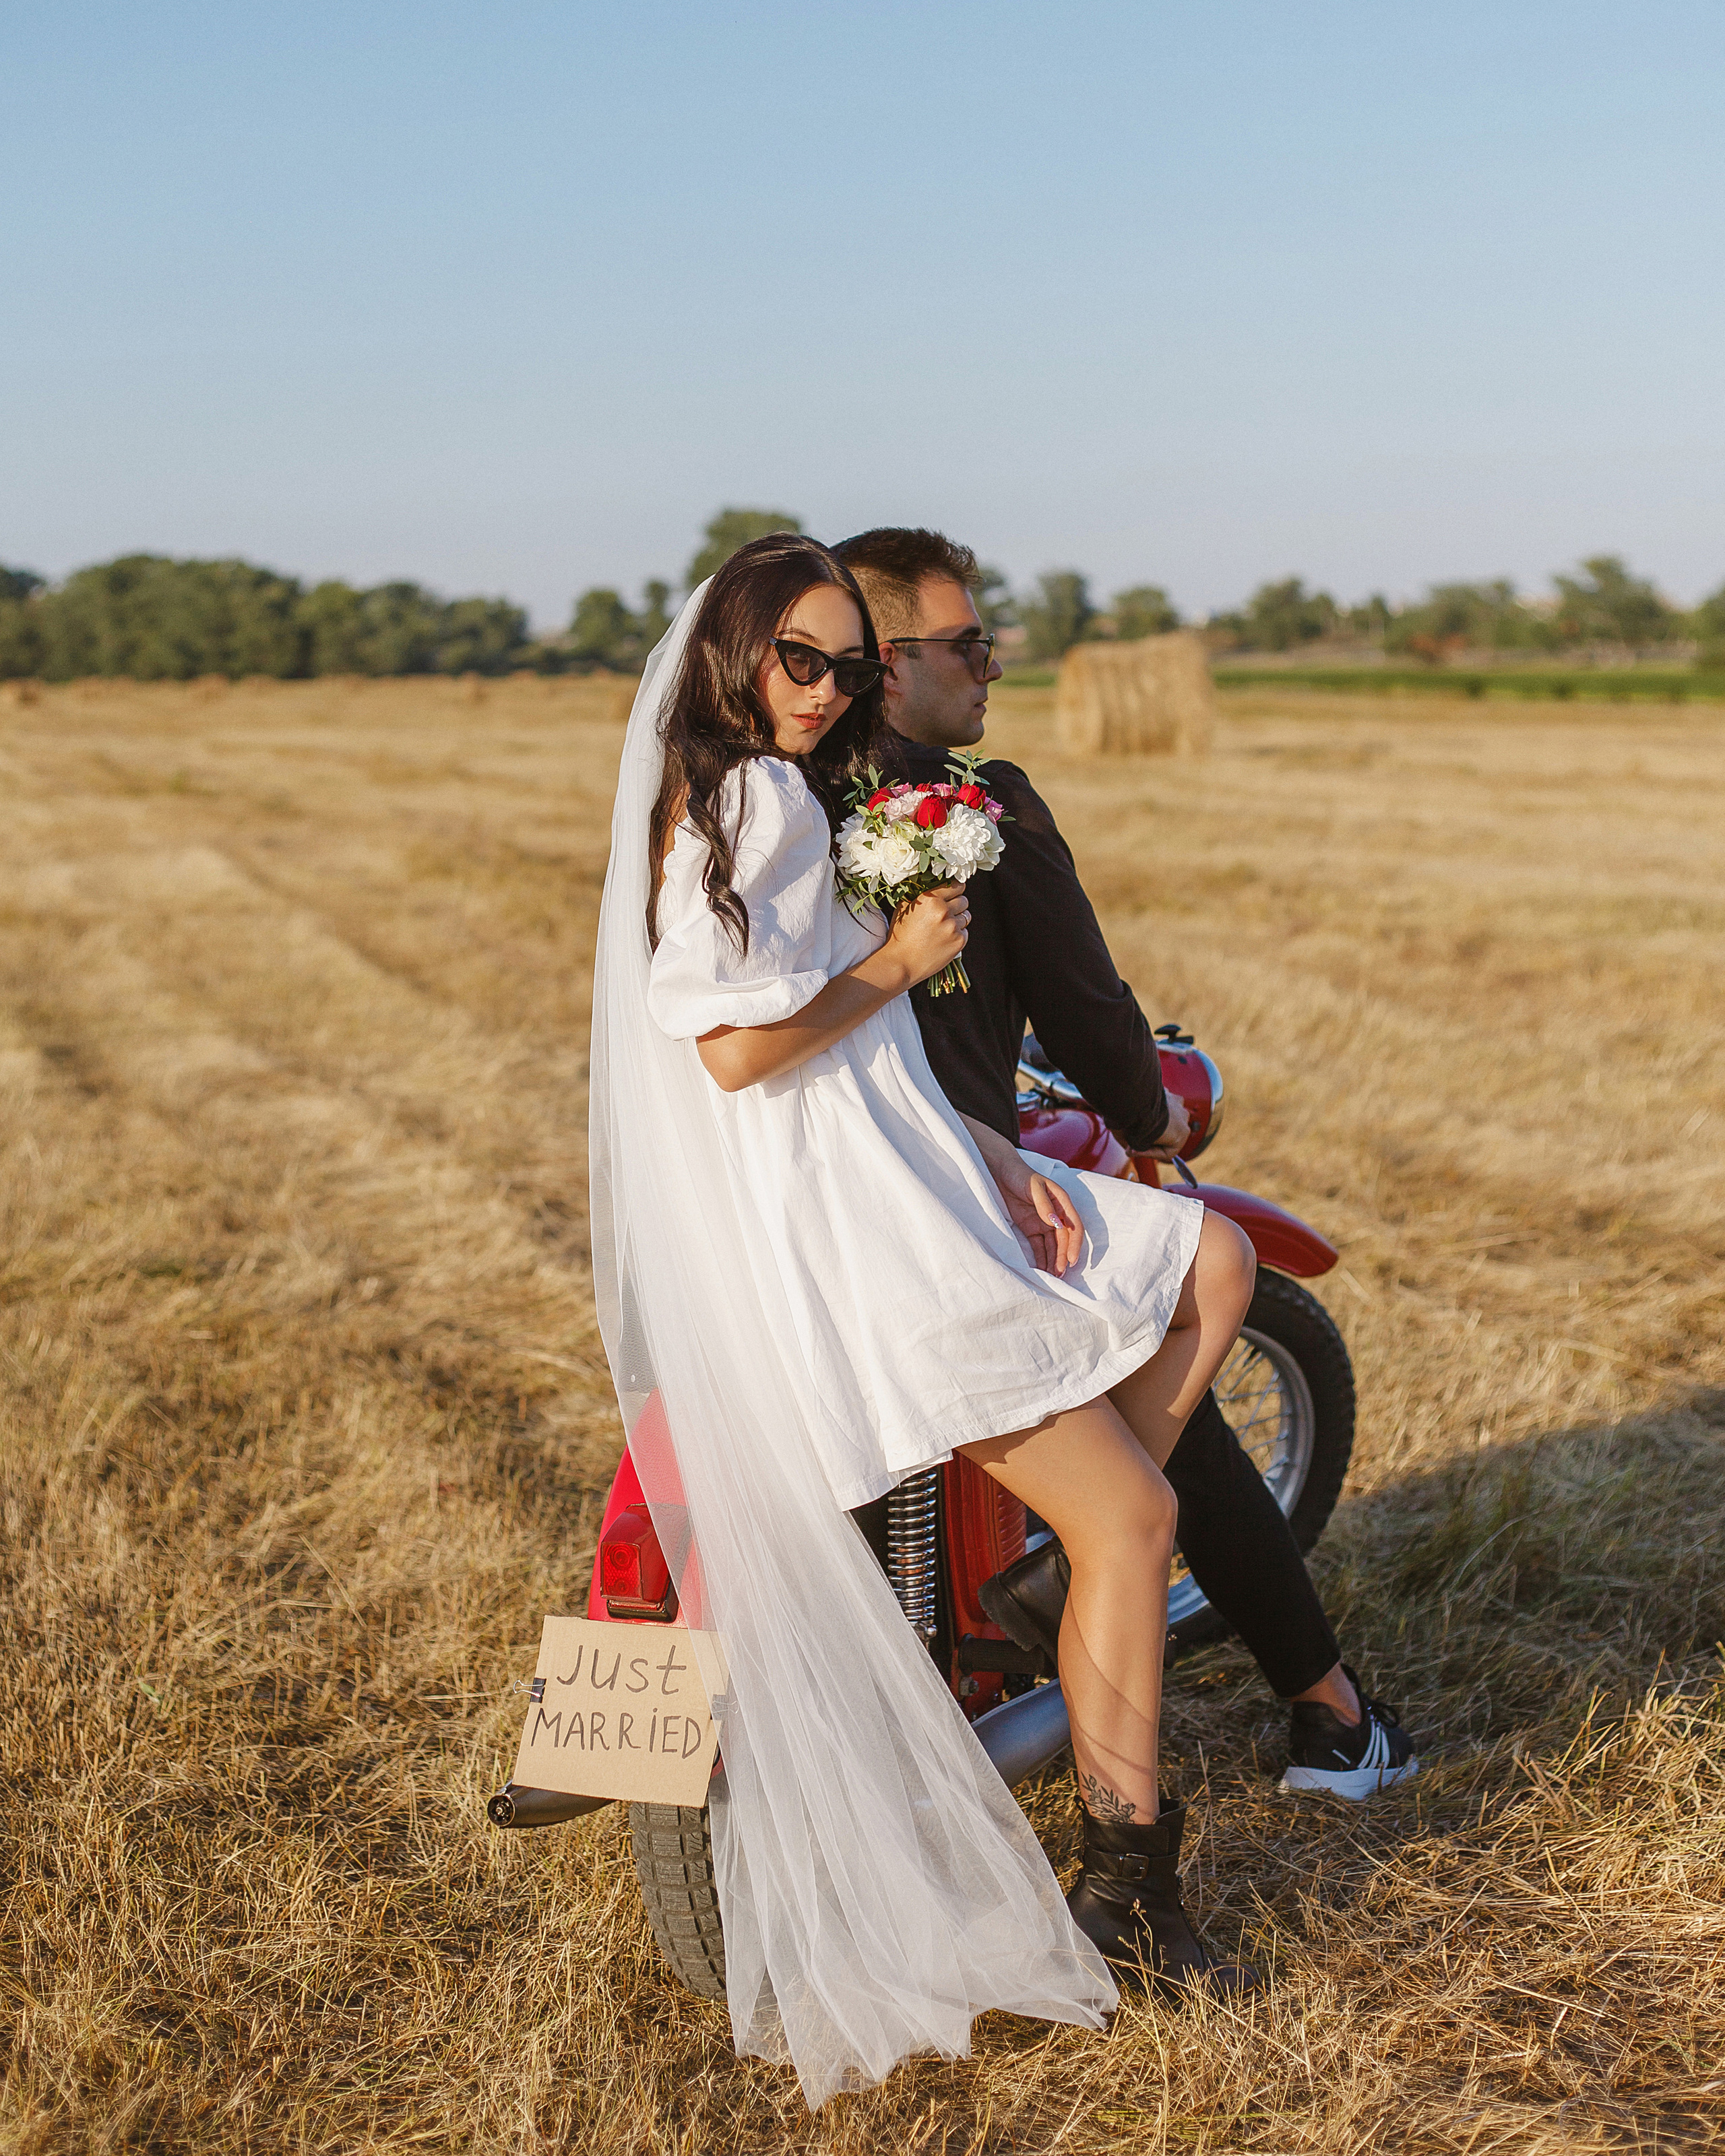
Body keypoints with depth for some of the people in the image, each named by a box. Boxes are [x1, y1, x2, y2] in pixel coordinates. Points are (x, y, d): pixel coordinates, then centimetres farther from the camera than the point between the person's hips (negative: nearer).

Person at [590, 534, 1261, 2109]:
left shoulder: (782, 796, 19)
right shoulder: (761, 798, -12)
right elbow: (734, 1048, -23)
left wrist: (993, 1162, 5)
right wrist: (894, 963, -9)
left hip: (901, 1194, 10)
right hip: (832, 1233, -10)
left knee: (1213, 1260, 13)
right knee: (1133, 1518, -7)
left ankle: (1087, 1552, 10)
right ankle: (1125, 1886, 5)